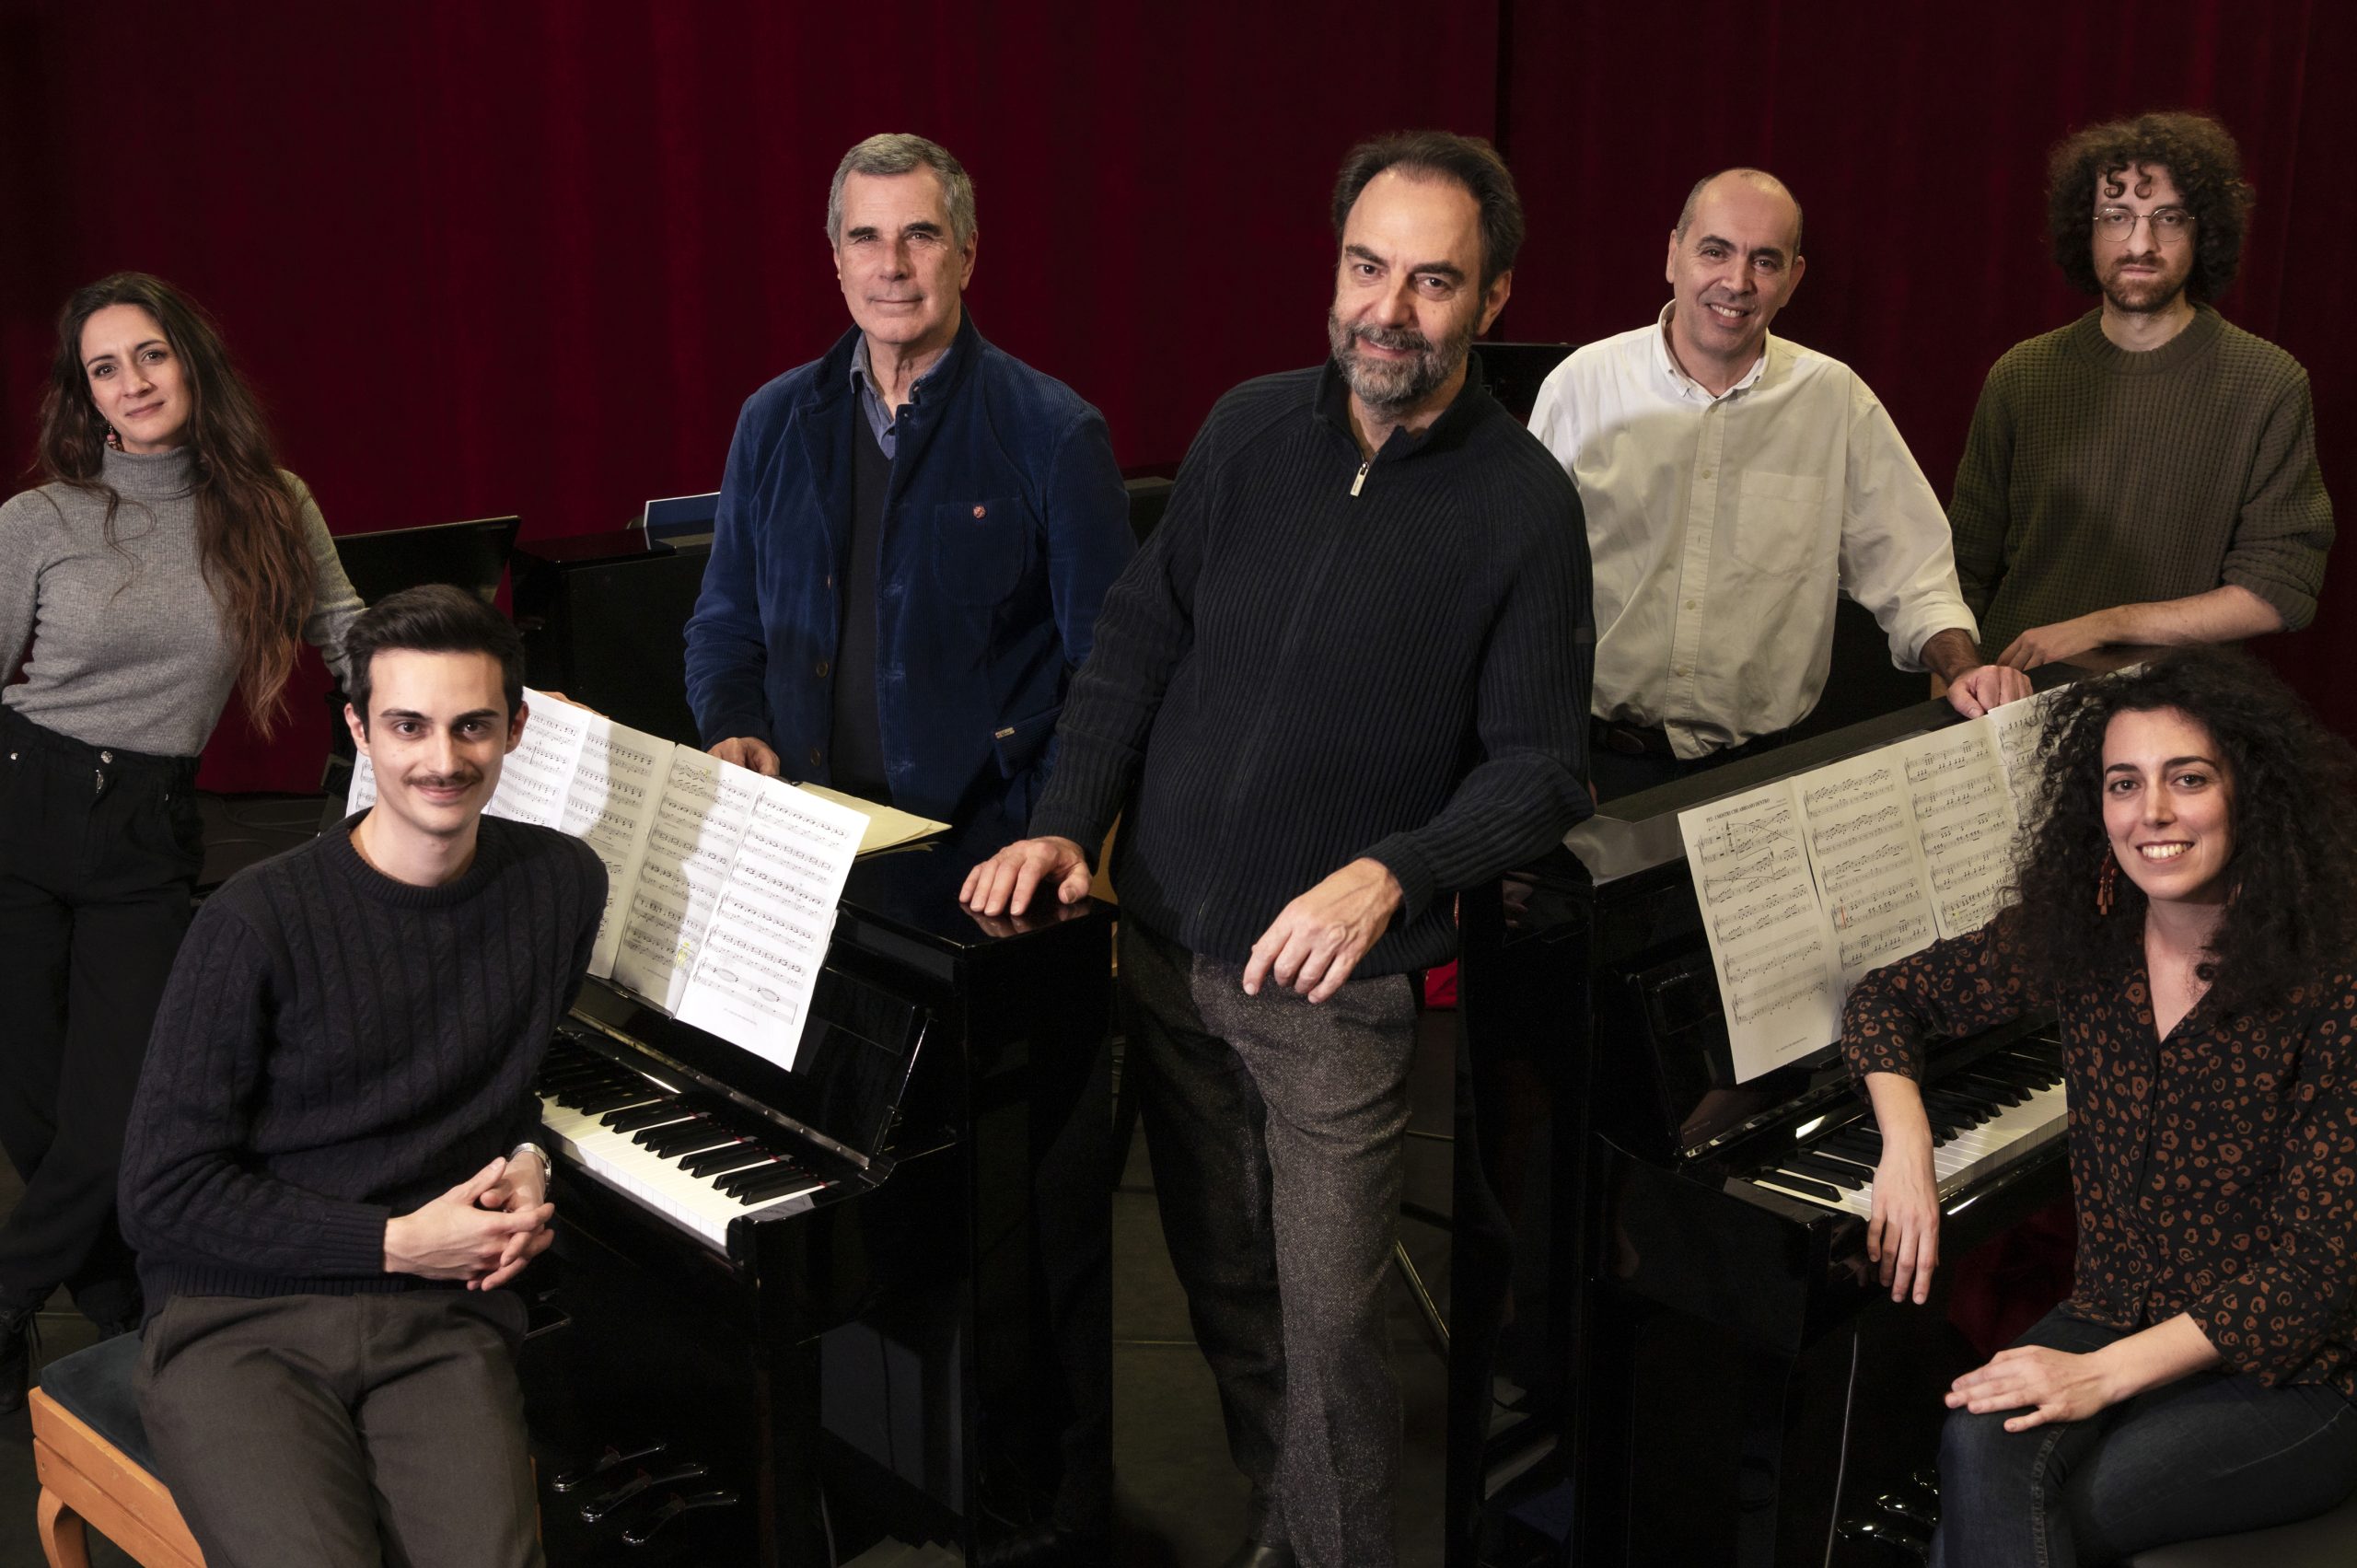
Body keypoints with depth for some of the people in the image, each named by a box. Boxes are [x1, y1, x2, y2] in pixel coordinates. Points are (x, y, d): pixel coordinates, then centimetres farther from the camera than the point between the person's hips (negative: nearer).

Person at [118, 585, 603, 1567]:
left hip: (440, 1321, 3)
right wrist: (394, 1244, -9)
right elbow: (162, 1200, -6)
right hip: (242, 1320, -3)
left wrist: (526, 1161, 4)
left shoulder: (562, 886, 5)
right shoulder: (259, 922, -8)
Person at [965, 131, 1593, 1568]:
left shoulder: (1524, 505, -10)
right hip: (1167, 944, 4)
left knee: (1330, 1332, -1)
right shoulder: (1249, 430, 1)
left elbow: (1539, 767, -9)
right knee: (1221, 1289, 18)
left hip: (1337, 985, -4)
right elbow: (1139, 640, 7)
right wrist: (1068, 824, -5)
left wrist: (1389, 874, -25)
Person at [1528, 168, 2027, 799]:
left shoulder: (1837, 400, 5)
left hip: (1757, 770, 2)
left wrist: (1963, 668, -12)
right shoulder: (1584, 384, 3)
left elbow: (1910, 572, 8)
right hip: (1602, 763, -1)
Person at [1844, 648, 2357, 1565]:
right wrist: (1907, 1147, -8)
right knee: (1980, 1449, -29)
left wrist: (2106, 1373, -24)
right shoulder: (2080, 940, -1)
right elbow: (1887, 999, 12)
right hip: (2108, 1316, 4)